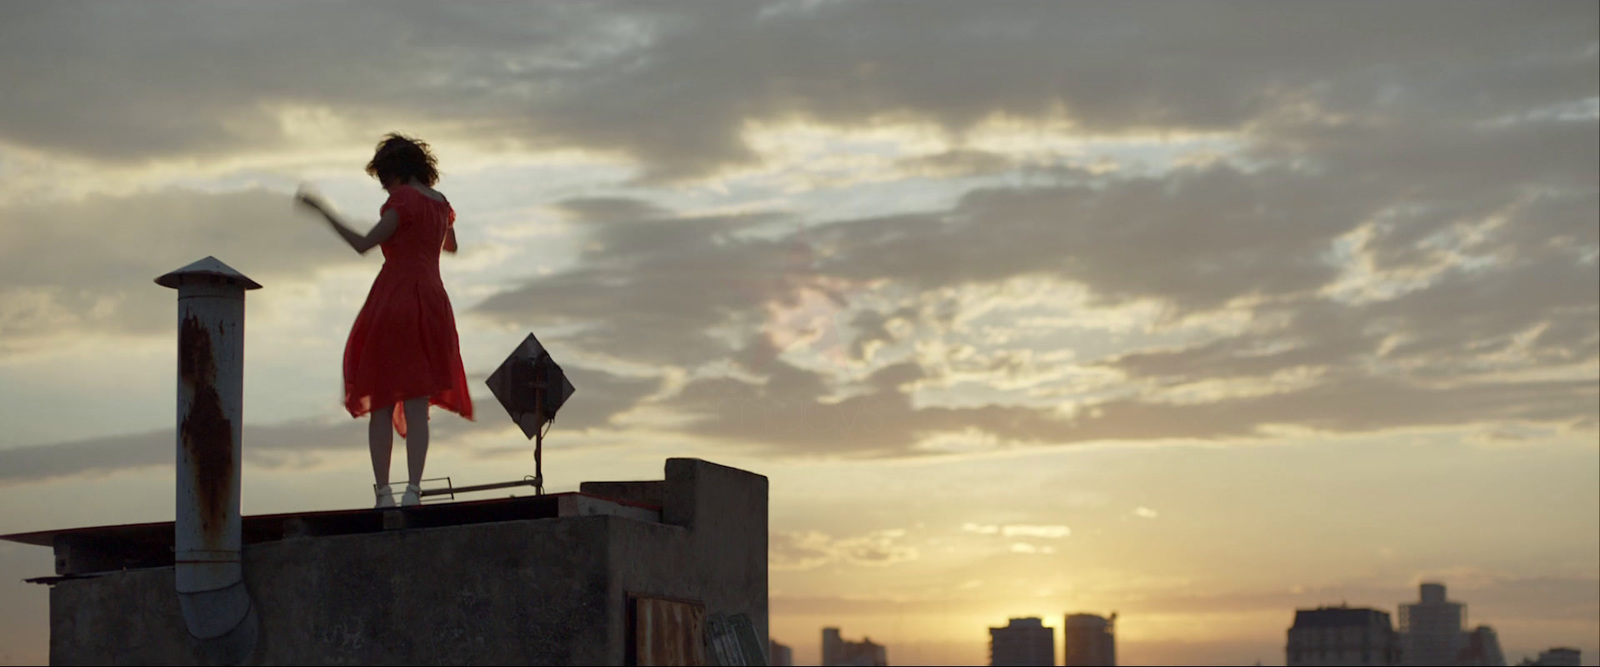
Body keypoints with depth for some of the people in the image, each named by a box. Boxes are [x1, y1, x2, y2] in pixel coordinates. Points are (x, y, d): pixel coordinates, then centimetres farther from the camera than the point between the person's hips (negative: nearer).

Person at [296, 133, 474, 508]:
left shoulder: (403, 199, -6)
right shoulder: (440, 203, 15)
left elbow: (363, 244, -13)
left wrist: (322, 210, -8)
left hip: (395, 299, -5)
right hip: (431, 301, 5)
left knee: (382, 404, 0)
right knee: (417, 405, 0)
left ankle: (383, 492, -6)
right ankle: (413, 489, -13)